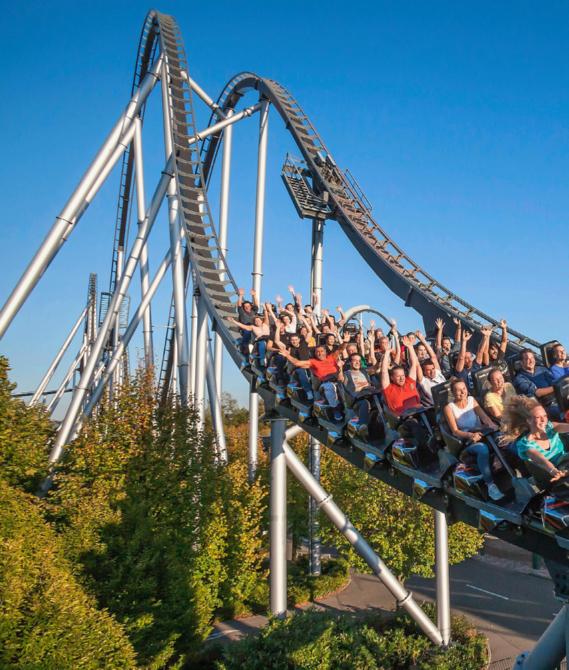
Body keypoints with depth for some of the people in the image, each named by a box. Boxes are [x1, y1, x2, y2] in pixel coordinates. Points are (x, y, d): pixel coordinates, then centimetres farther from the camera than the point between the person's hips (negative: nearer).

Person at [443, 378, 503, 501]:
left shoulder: (471, 400, 13)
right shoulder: (449, 408, 0)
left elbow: (483, 415, -1)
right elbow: (455, 431, -7)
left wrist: (492, 425, -23)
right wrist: (470, 435, -26)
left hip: (481, 434, 4)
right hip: (465, 441, -4)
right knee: (483, 448, -37)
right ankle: (490, 484, -33)